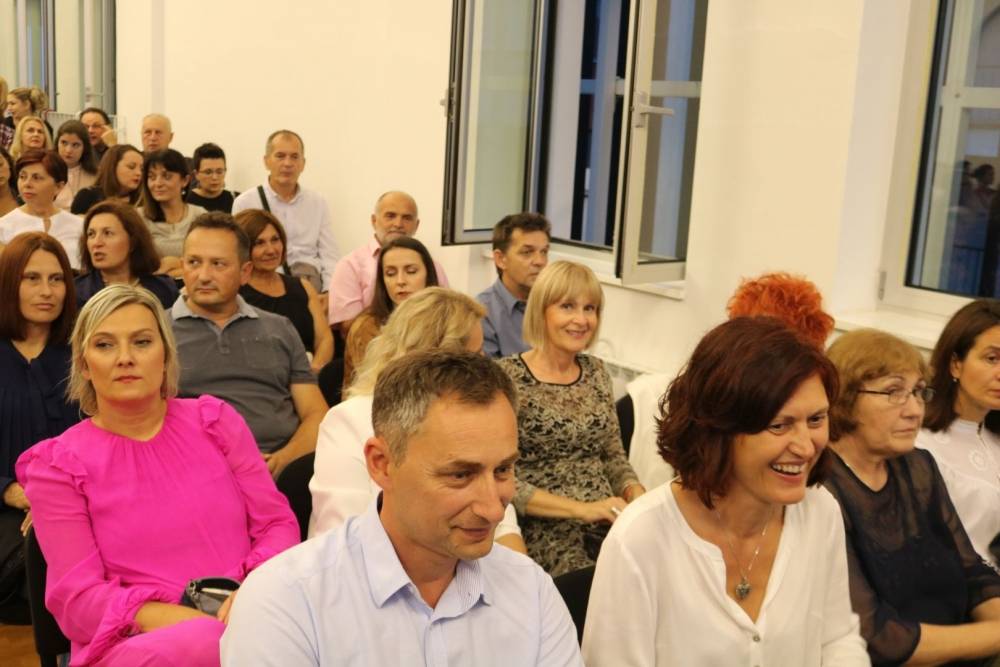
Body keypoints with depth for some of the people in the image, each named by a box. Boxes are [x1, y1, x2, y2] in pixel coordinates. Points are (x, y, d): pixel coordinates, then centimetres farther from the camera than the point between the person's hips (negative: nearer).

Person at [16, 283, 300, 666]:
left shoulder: (214, 420, 10)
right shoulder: (58, 465, 4)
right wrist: (165, 617, -22)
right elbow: (76, 597, -3)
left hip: (245, 620, 3)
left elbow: (277, 524, 8)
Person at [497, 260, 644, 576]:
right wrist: (580, 508, -19)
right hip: (542, 529, -6)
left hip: (607, 522, 6)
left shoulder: (596, 372, 12)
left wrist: (637, 494, -4)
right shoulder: (507, 377, -6)